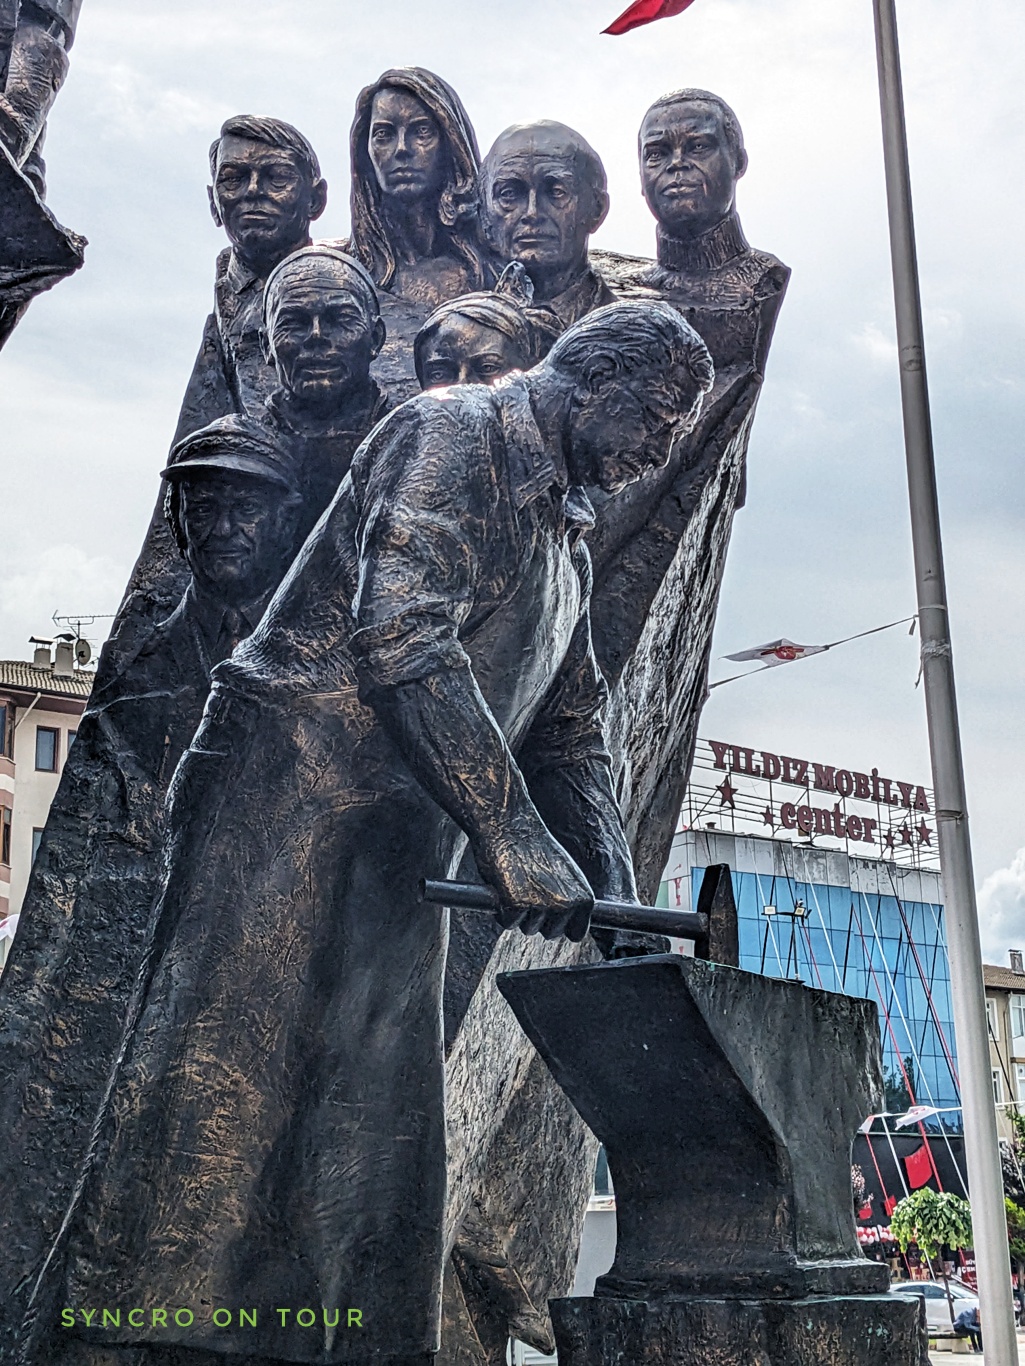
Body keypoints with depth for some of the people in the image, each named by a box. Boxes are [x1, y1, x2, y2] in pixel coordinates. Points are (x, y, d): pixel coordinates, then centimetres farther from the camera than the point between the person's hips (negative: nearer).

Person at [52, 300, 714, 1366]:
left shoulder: (564, 542, 25)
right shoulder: (453, 431, -4)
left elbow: (570, 741, 27)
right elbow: (399, 633, -19)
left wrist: (619, 913, 13)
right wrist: (510, 834, -22)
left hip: (401, 859, 9)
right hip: (288, 799, -9)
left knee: (382, 1139, 3)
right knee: (222, 1089, -13)